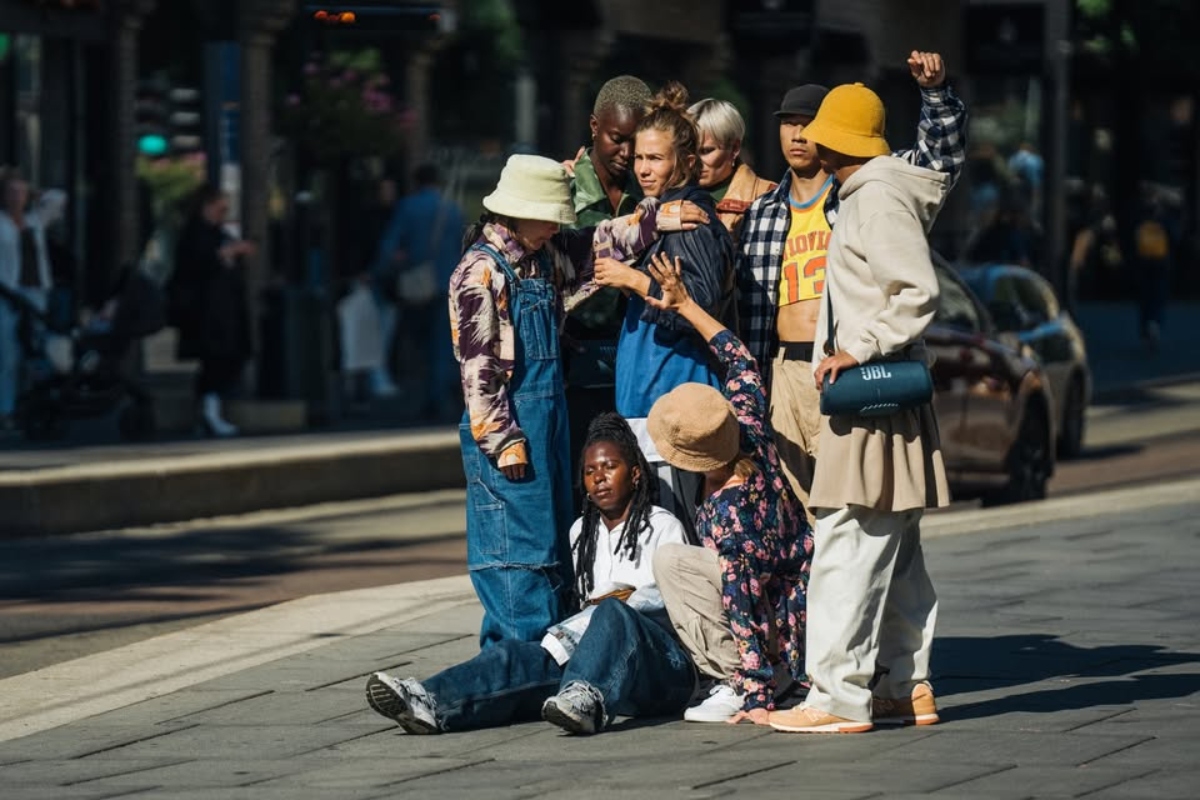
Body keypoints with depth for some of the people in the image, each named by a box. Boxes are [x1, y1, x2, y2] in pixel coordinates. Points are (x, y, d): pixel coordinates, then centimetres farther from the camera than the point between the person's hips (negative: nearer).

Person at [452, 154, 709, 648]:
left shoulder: (544, 257, 10)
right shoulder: (481, 272, -13)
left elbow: (596, 245, 27)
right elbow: (477, 365, -16)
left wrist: (657, 218, 14)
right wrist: (504, 440, -17)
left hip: (548, 418, 9)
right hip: (508, 423, -9)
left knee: (553, 536, 10)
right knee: (517, 539, -8)